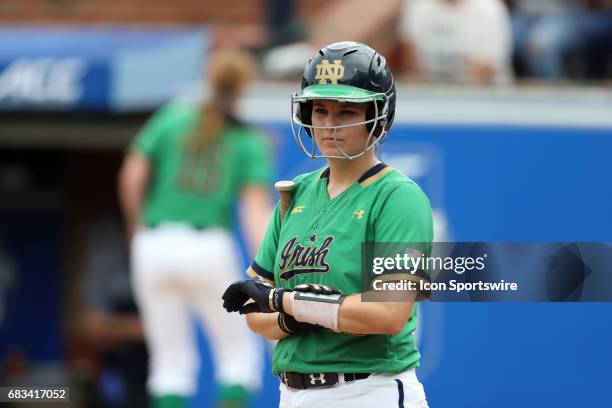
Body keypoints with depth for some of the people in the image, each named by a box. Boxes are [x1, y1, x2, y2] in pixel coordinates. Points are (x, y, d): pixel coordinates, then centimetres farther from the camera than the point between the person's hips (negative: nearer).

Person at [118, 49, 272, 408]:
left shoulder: (173, 119, 7)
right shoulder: (250, 142, 4)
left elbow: (132, 177, 1)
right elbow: (256, 208, -9)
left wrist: (136, 225, 18)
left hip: (153, 247, 2)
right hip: (208, 250, -2)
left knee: (171, 362, 10)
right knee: (239, 353, 12)